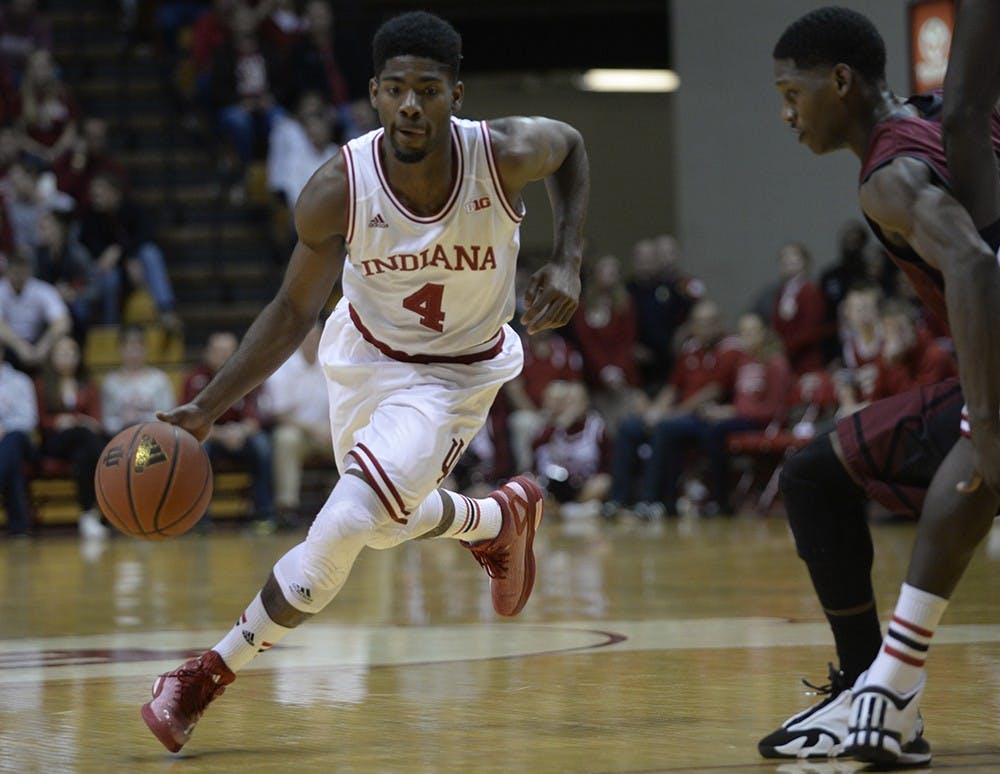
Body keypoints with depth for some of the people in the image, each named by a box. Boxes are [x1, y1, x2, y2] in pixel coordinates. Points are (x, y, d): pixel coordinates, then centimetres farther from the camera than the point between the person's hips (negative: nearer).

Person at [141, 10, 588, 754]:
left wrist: (568, 261, -14)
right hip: (365, 351, 3)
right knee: (385, 519, 24)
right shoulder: (338, 191, -27)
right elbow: (293, 312, -12)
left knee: (346, 526, -18)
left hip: (454, 373, -3)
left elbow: (570, 145, -2)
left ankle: (213, 671, -2)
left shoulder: (507, 154, -29)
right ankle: (500, 519, 56)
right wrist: (207, 407, -22)